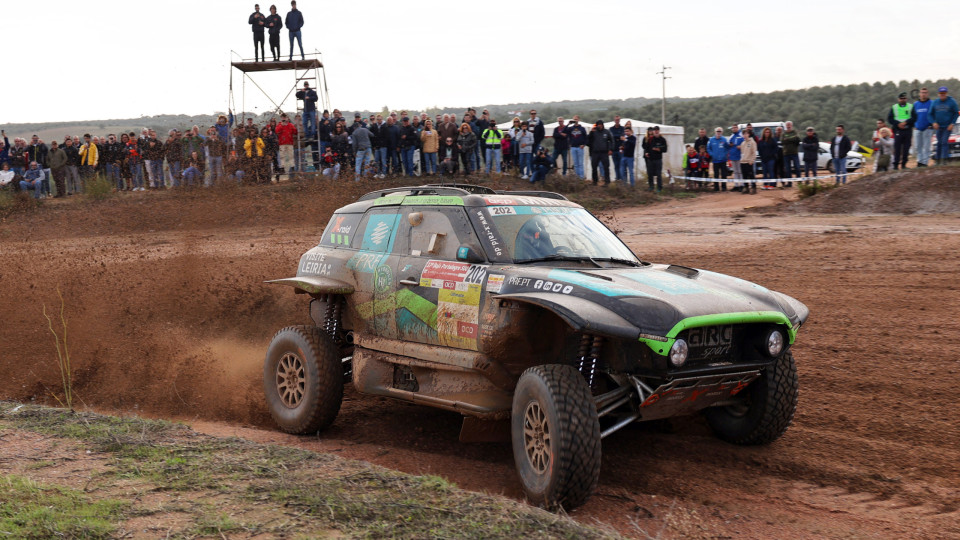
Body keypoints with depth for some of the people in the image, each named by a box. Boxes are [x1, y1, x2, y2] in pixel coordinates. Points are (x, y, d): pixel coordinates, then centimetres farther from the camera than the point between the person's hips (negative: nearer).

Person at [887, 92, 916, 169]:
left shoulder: (911, 107, 11)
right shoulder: (894, 107, 11)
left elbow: (914, 118, 1)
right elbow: (889, 119, 3)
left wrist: (905, 122, -15)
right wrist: (898, 124, -12)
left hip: (908, 130, 1)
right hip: (898, 130, -1)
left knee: (906, 148, 0)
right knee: (897, 148, -7)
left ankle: (904, 164, 6)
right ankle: (896, 165, -5)